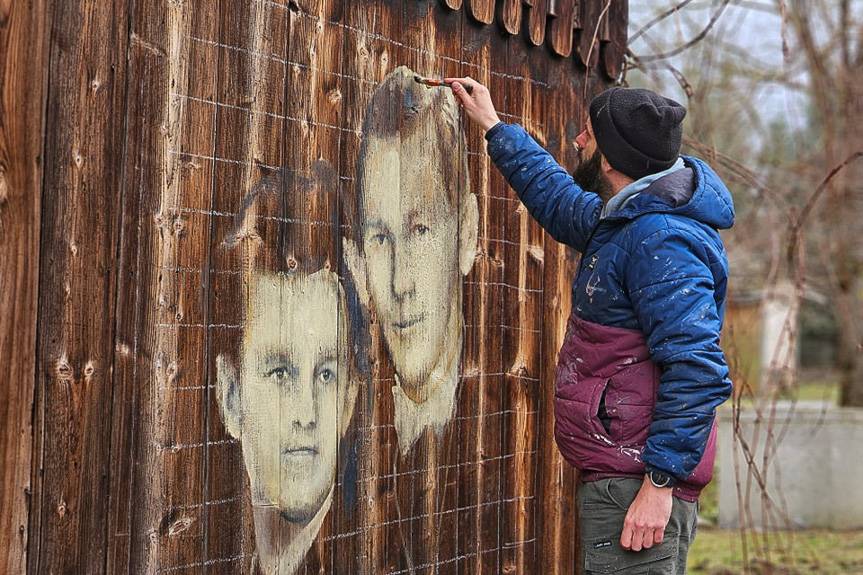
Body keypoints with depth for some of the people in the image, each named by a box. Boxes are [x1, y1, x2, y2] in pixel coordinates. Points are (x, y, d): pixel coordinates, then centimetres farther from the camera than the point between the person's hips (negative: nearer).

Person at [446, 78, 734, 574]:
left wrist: (660, 482, -27)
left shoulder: (662, 240, -20)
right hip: (619, 476, 11)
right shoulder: (626, 220, 13)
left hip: (638, 490, -11)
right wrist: (492, 125, 39)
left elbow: (697, 370, -26)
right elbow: (561, 200, 35)